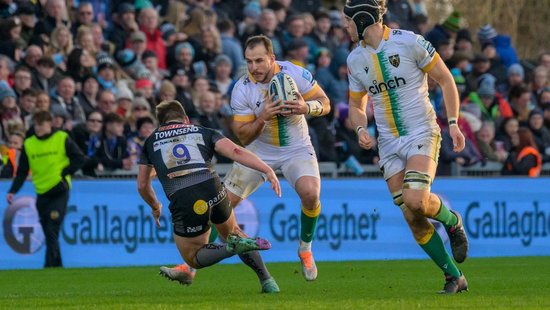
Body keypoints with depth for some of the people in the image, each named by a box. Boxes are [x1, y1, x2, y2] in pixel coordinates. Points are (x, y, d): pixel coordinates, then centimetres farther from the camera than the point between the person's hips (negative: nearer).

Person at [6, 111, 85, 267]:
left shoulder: (62, 139, -2)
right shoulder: (28, 144, 6)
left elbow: (79, 158, 2)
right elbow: (22, 171, 8)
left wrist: (64, 173, -9)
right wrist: (13, 191, -2)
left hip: (60, 191, -4)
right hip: (41, 194, 4)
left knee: (52, 231, -14)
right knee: (49, 235, 7)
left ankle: (50, 265, -15)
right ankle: (58, 266, 17)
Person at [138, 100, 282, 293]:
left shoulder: (151, 141, 24)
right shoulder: (203, 132, 22)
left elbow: (142, 185, 30)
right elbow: (236, 152, 4)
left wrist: (155, 207, 49)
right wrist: (268, 170, -2)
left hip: (183, 201, -2)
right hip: (214, 190, 2)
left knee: (192, 258, 19)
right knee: (232, 232, 33)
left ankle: (234, 246, -11)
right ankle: (267, 281, 16)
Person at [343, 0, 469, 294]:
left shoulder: (409, 42, -10)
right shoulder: (355, 60, 6)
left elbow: (445, 79, -2)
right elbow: (357, 105, 18)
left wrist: (453, 123, -10)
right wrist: (361, 129, -4)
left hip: (422, 133, -5)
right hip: (388, 143, 5)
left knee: (415, 200, -27)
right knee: (414, 220, -3)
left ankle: (452, 221, 6)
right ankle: (454, 277, 8)